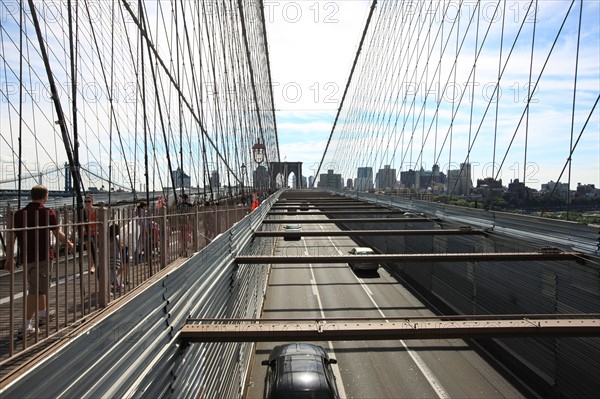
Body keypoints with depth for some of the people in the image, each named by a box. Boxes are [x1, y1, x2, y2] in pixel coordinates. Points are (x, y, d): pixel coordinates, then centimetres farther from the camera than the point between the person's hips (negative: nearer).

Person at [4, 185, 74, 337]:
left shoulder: (19, 213, 5)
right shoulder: (48, 213, -9)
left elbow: (10, 238, 5)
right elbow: (59, 235, -4)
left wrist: (9, 258, 13)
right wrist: (70, 244, 14)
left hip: (25, 257, 6)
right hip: (42, 256, -6)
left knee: (39, 286, 23)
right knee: (36, 290, -2)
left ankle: (43, 314, 40)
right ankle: (25, 326, -5)